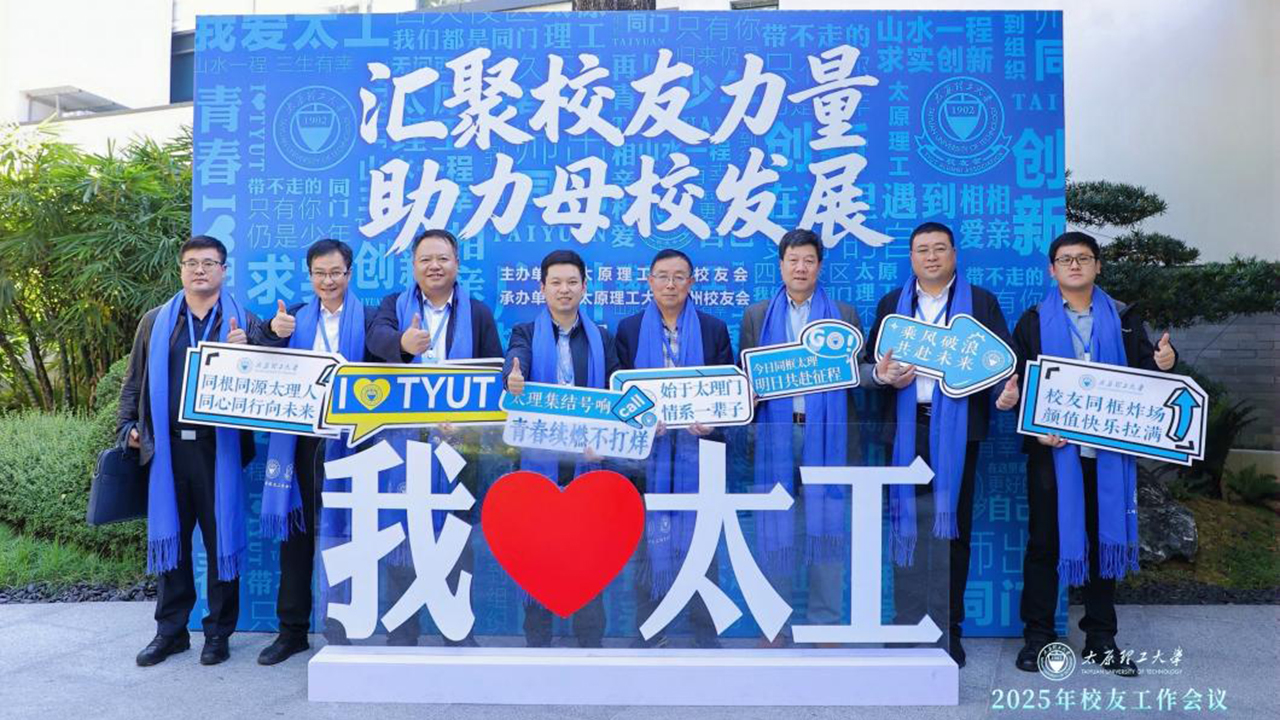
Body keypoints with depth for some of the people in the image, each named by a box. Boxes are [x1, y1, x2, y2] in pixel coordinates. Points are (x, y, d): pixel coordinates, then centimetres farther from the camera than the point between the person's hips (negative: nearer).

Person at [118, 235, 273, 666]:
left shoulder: (244, 322, 6)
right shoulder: (155, 322, 14)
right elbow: (135, 380, 17)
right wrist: (129, 426, 8)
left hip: (220, 447, -2)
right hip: (167, 446, 3)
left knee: (221, 538, 3)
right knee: (170, 536, 9)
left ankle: (219, 632, 15)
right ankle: (170, 630, 21)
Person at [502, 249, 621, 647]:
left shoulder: (602, 339, 11)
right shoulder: (526, 333, 7)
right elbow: (515, 362, -16)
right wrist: (513, 380, -39)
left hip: (588, 461, 1)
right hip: (538, 460, -1)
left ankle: (591, 640, 16)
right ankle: (537, 640, 18)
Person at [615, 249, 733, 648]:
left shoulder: (715, 329, 8)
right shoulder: (629, 329, 8)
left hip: (698, 445, 0)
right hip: (648, 447, 0)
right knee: (649, 538, 3)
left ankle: (705, 629, 14)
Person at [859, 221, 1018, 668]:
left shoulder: (981, 302, 9)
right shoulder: (891, 304, 14)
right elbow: (869, 361, 11)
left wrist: (1007, 386, -18)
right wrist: (882, 375, -12)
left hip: (957, 428, -1)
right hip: (906, 428, 1)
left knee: (953, 526, 5)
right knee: (907, 525, 4)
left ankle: (949, 630, 15)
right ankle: (907, 627, 15)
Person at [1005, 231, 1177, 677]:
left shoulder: (1123, 319, 12)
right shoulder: (1035, 321, 6)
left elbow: (1143, 373, 11)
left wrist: (1164, 363, -12)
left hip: (1109, 449, 2)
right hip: (1053, 448, -2)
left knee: (1105, 537, 8)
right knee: (1044, 540, 2)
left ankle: (1101, 639, 21)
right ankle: (1038, 636, 14)